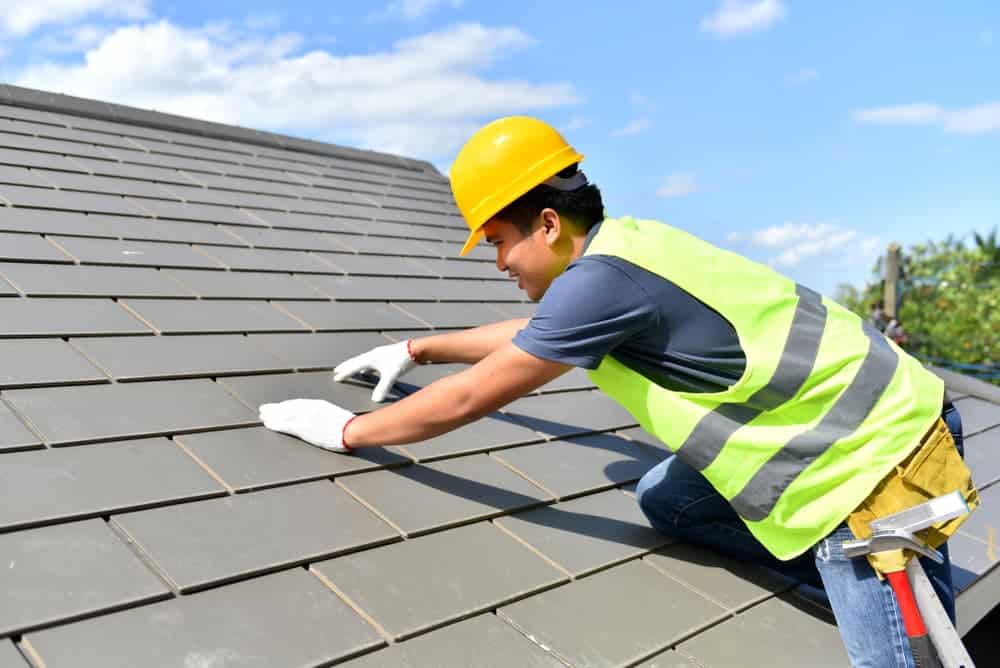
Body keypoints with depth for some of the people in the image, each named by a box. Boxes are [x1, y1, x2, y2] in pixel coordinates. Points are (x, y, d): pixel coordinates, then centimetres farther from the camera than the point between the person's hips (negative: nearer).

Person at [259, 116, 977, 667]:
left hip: (877, 457, -9)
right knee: (665, 499, 13)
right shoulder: (623, 238, 5)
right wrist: (416, 349, 29)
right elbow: (531, 334, 23)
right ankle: (847, 578, 15)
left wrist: (347, 431, -1)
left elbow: (466, 401, -16)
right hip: (844, 419, 10)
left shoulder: (601, 276, -25)